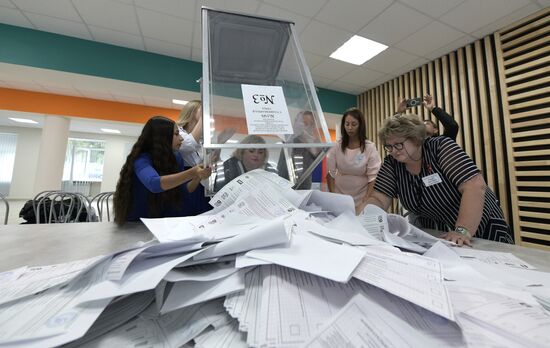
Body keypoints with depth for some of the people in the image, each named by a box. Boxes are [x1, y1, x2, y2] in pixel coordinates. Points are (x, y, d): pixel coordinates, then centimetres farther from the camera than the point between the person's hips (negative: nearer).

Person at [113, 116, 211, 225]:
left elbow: (183, 192, 1)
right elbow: (154, 184, -40)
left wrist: (198, 177, -16)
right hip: (140, 224, -3)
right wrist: (191, 173, -48)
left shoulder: (176, 157, -3)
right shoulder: (142, 159, -18)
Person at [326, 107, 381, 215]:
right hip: (340, 196, 1)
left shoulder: (370, 148, -10)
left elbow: (373, 177, -10)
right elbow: (330, 173, -3)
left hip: (361, 197, -1)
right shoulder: (336, 147, -6)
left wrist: (365, 202, -15)